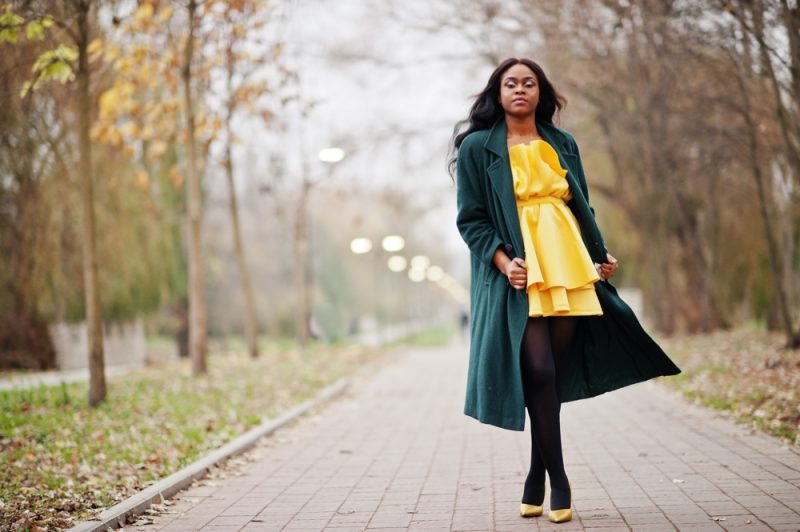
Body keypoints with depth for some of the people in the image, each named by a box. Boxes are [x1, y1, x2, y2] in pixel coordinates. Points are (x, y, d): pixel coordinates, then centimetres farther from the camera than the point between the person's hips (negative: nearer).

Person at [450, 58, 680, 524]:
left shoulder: (562, 144, 16)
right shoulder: (478, 148, 4)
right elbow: (471, 219, 1)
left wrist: (601, 254, 11)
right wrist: (502, 259, -13)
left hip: (568, 270, 4)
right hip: (519, 274, -4)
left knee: (557, 374, 2)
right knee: (538, 370, -14)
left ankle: (537, 479, 13)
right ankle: (558, 480, -4)